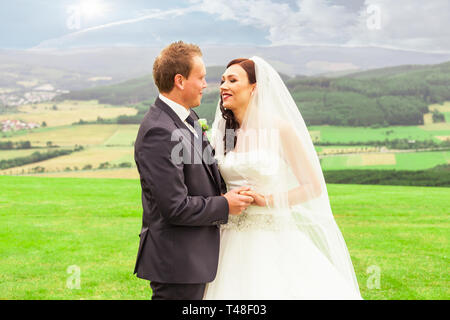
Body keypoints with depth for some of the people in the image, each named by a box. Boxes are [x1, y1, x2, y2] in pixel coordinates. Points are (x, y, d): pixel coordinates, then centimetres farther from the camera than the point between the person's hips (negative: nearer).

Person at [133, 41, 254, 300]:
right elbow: (175, 208, -25)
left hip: (194, 255, 10)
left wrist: (229, 189, 4)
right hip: (176, 261, -10)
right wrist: (225, 206, -11)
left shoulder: (186, 117, 9)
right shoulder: (159, 133, -23)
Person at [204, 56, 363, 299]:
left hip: (275, 240, -3)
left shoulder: (279, 129, -6)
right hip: (233, 241, 4)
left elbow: (314, 186, -4)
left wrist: (269, 200, -13)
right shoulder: (222, 134, 8)